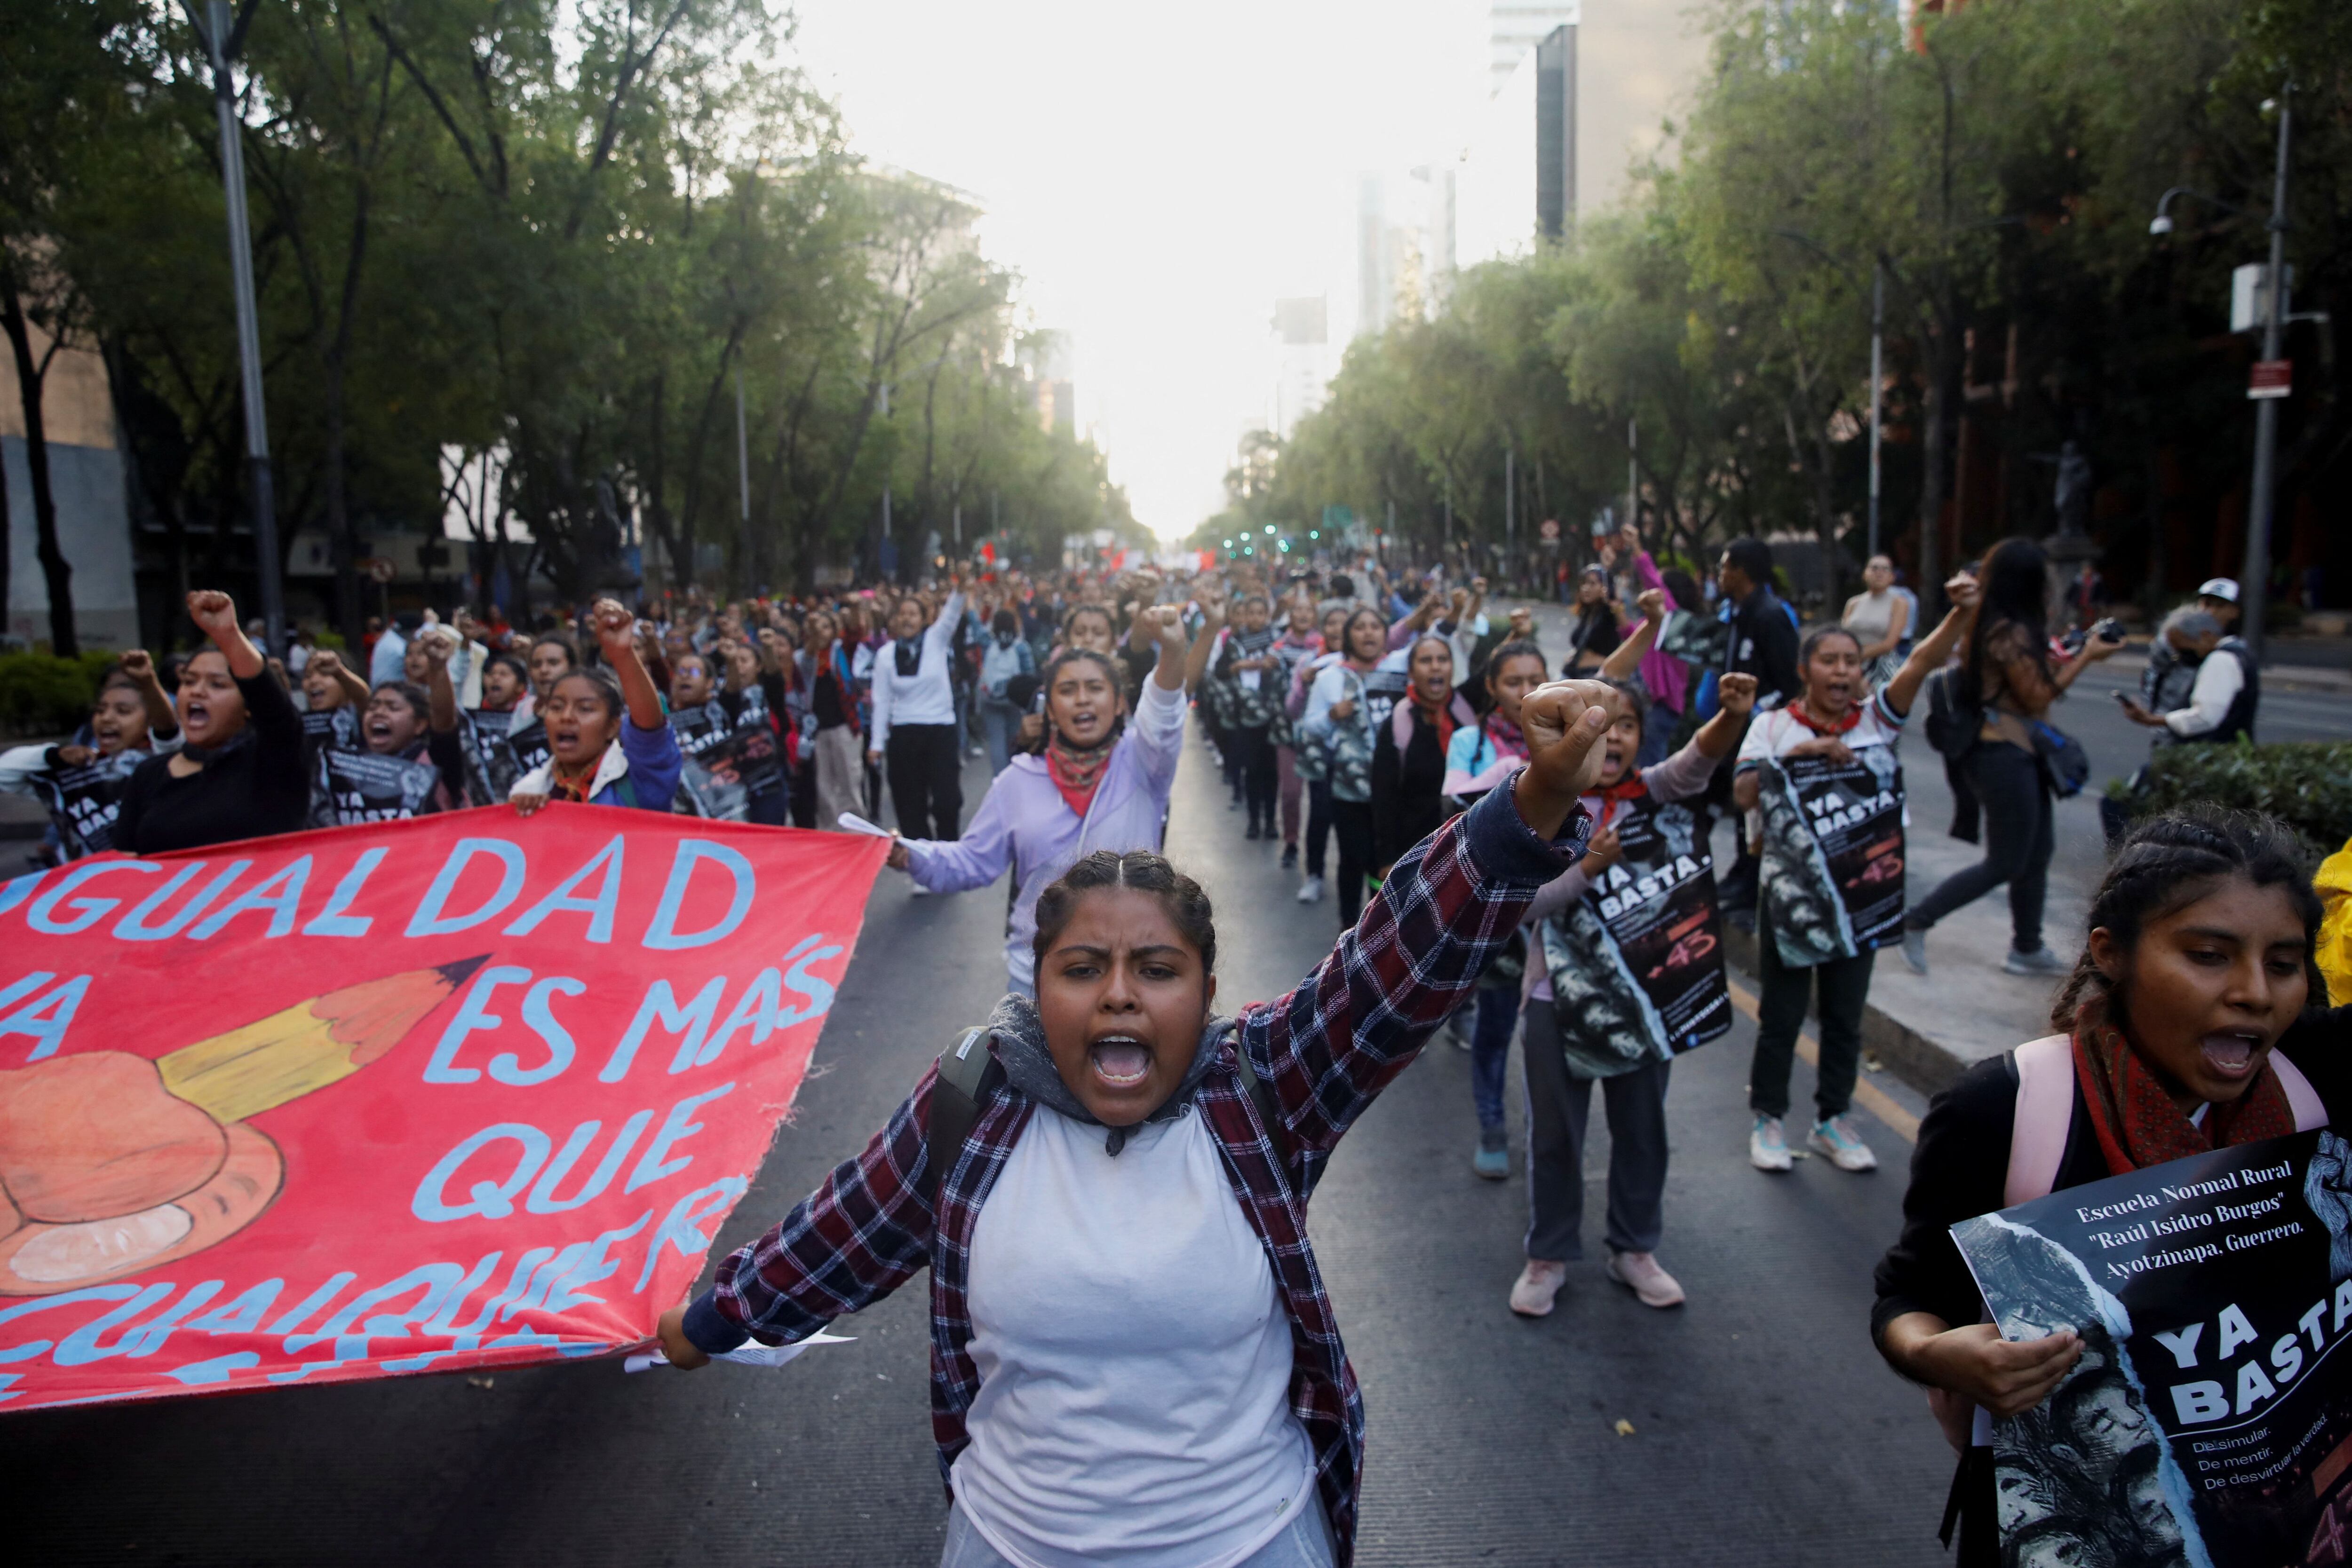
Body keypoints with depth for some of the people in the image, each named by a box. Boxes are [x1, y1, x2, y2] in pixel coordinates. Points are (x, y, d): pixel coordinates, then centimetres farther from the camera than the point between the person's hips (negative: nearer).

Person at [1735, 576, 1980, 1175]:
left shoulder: (1876, 718, 0)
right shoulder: (1775, 726, -3)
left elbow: (1922, 661, -16)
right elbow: (1743, 794, -14)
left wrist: (1962, 614, -31)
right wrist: (1797, 754, -23)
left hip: (1860, 892, 2)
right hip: (1790, 892, -2)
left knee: (1845, 1015, 13)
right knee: (1781, 1014, 8)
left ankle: (1833, 1120, 29)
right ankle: (1768, 1118, 23)